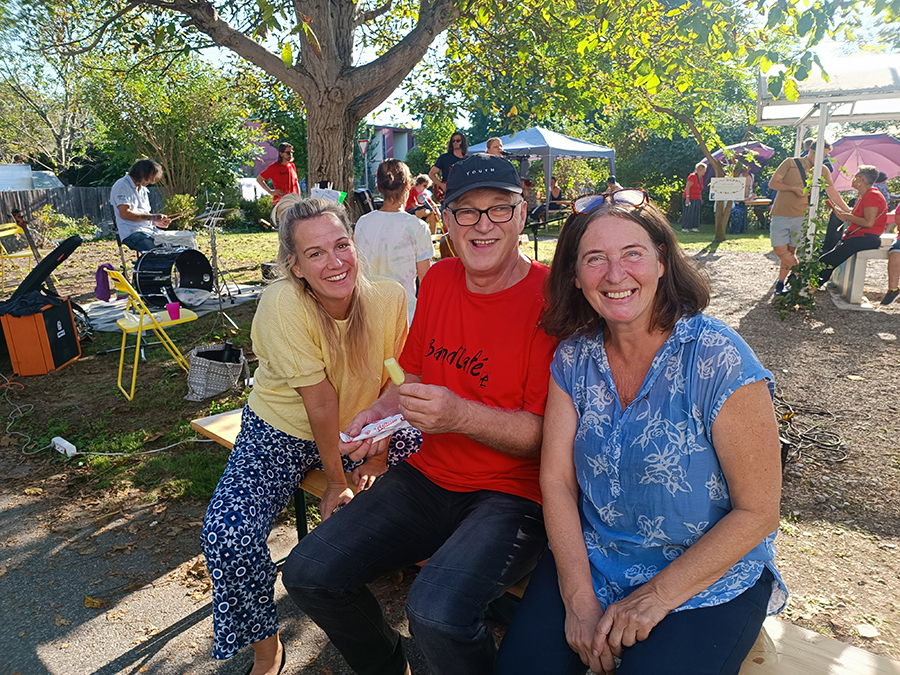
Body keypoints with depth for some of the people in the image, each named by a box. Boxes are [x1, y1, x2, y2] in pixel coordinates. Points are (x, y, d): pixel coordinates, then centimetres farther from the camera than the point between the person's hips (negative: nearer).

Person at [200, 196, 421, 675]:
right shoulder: (282, 304, -29)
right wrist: (335, 481, -18)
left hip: (362, 429, 3)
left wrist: (375, 459, -15)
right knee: (227, 537, -20)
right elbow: (321, 402, -25)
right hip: (281, 432, -2)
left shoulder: (389, 298, -18)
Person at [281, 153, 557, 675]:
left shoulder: (550, 296, -14)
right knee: (308, 574, -3)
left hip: (513, 493, -6)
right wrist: (383, 411, -4)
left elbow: (546, 434, -15)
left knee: (437, 612, -31)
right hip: (428, 476, 6)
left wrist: (459, 415, -30)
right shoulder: (440, 280, 5)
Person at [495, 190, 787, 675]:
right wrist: (580, 598, -13)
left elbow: (757, 512, -14)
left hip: (709, 579, -2)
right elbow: (556, 479, -5)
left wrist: (655, 598, -15)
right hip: (591, 560, 3)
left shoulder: (719, 359, -18)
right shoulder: (574, 356, -5)